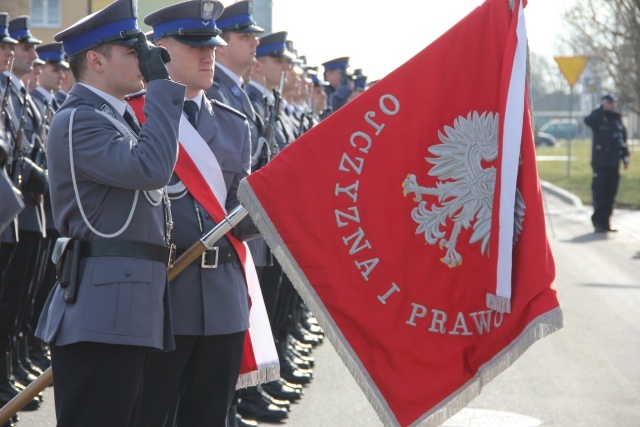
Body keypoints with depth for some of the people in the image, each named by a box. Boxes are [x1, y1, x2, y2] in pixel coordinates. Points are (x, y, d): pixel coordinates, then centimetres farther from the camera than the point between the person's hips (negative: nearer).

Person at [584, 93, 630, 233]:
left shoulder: (617, 119, 12)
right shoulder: (598, 118, -3)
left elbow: (623, 138, 19)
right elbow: (588, 120, -27)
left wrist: (625, 156, 13)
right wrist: (602, 109, -23)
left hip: (614, 163, 5)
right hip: (601, 163, -5)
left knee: (610, 194, 8)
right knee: (599, 193, -6)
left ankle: (606, 222, 15)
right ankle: (599, 222, -1)